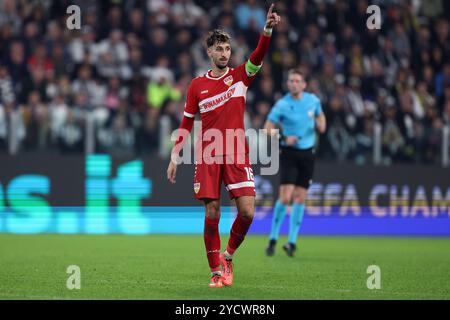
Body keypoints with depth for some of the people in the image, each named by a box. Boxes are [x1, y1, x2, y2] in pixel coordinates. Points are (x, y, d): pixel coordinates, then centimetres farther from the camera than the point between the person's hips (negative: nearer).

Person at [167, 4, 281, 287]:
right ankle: (217, 271, 6)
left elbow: (259, 56, -12)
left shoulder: (240, 76, 6)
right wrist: (175, 157, 6)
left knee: (247, 212, -11)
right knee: (212, 214, -4)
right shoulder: (197, 85, 8)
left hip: (237, 155, 0)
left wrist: (268, 29, -30)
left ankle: (229, 255, 14)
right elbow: (187, 123, 13)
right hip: (207, 156, 0)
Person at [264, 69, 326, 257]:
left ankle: (292, 242, 6)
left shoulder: (313, 100, 2)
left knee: (300, 198, 1)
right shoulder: (282, 105, -9)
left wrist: (321, 125, -3)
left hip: (307, 153, 4)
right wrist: (283, 137, -23)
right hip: (289, 153, -3)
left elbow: (320, 116, 21)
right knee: (285, 197, -13)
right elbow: (267, 128, -6)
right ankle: (273, 239, 1)